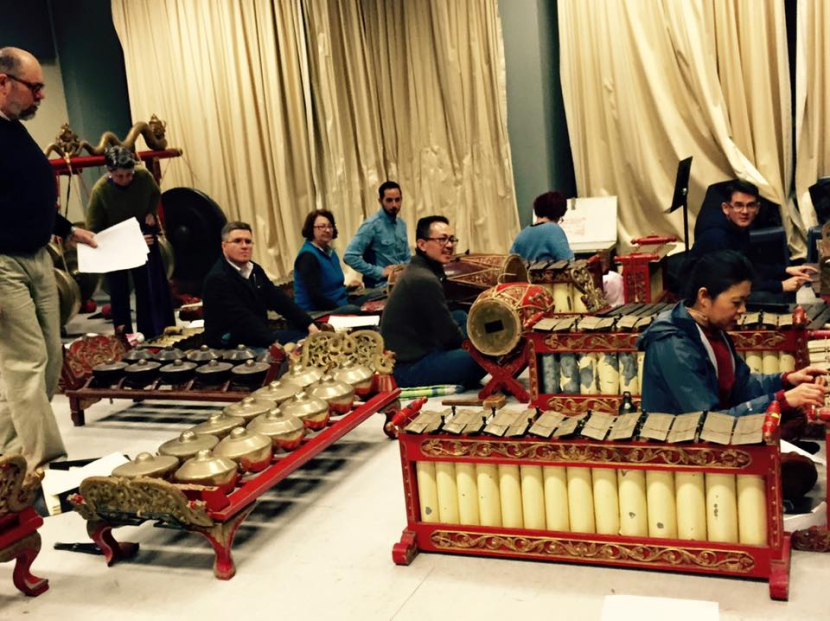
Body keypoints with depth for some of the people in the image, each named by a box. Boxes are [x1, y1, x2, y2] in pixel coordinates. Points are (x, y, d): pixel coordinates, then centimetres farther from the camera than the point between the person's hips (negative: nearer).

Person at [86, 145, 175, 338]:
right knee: (119, 291, 3)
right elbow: (93, 230, -22)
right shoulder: (100, 190, -29)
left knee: (154, 286, 1)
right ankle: (123, 335, 19)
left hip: (143, 236, 2)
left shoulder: (144, 176, -21)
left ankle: (160, 333, 13)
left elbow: (155, 195, 4)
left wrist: (151, 213, -15)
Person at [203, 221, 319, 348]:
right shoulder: (217, 278, -19)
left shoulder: (255, 270, 9)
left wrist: (309, 324, -6)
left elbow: (279, 299, 5)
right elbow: (242, 320, -28)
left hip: (259, 336, 9)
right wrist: (274, 344, -37)